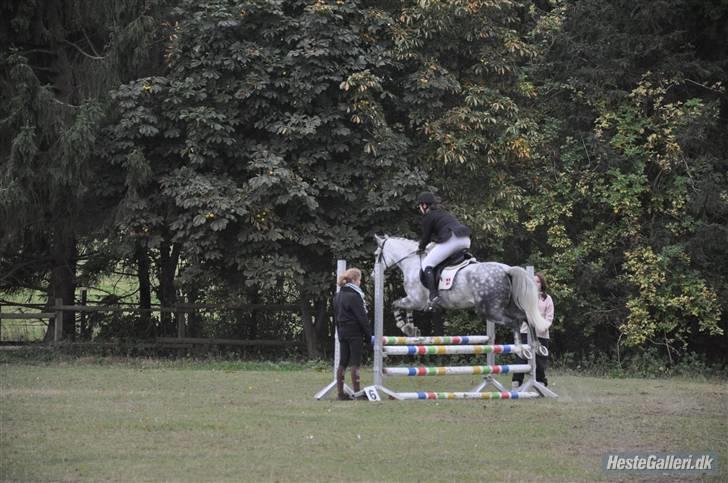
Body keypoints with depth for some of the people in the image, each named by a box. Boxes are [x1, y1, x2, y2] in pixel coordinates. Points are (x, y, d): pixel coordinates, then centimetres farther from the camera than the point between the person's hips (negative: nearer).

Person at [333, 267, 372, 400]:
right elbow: (362, 317, -14)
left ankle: (340, 392, 8)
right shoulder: (354, 296, -14)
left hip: (342, 333, 8)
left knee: (342, 363, 8)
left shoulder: (337, 296, 11)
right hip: (354, 333, -8)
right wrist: (368, 334, -8)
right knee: (355, 362, -4)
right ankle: (356, 391, -3)